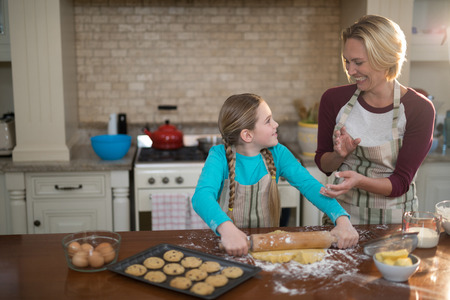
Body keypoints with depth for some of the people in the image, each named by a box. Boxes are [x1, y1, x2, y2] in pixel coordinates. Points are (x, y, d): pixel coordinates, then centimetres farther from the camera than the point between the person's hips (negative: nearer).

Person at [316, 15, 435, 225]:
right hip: (342, 212, 2)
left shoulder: (419, 109, -9)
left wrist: (360, 180, -26)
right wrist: (340, 155, -13)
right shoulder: (334, 99, -1)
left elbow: (401, 182, -8)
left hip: (392, 217, -1)